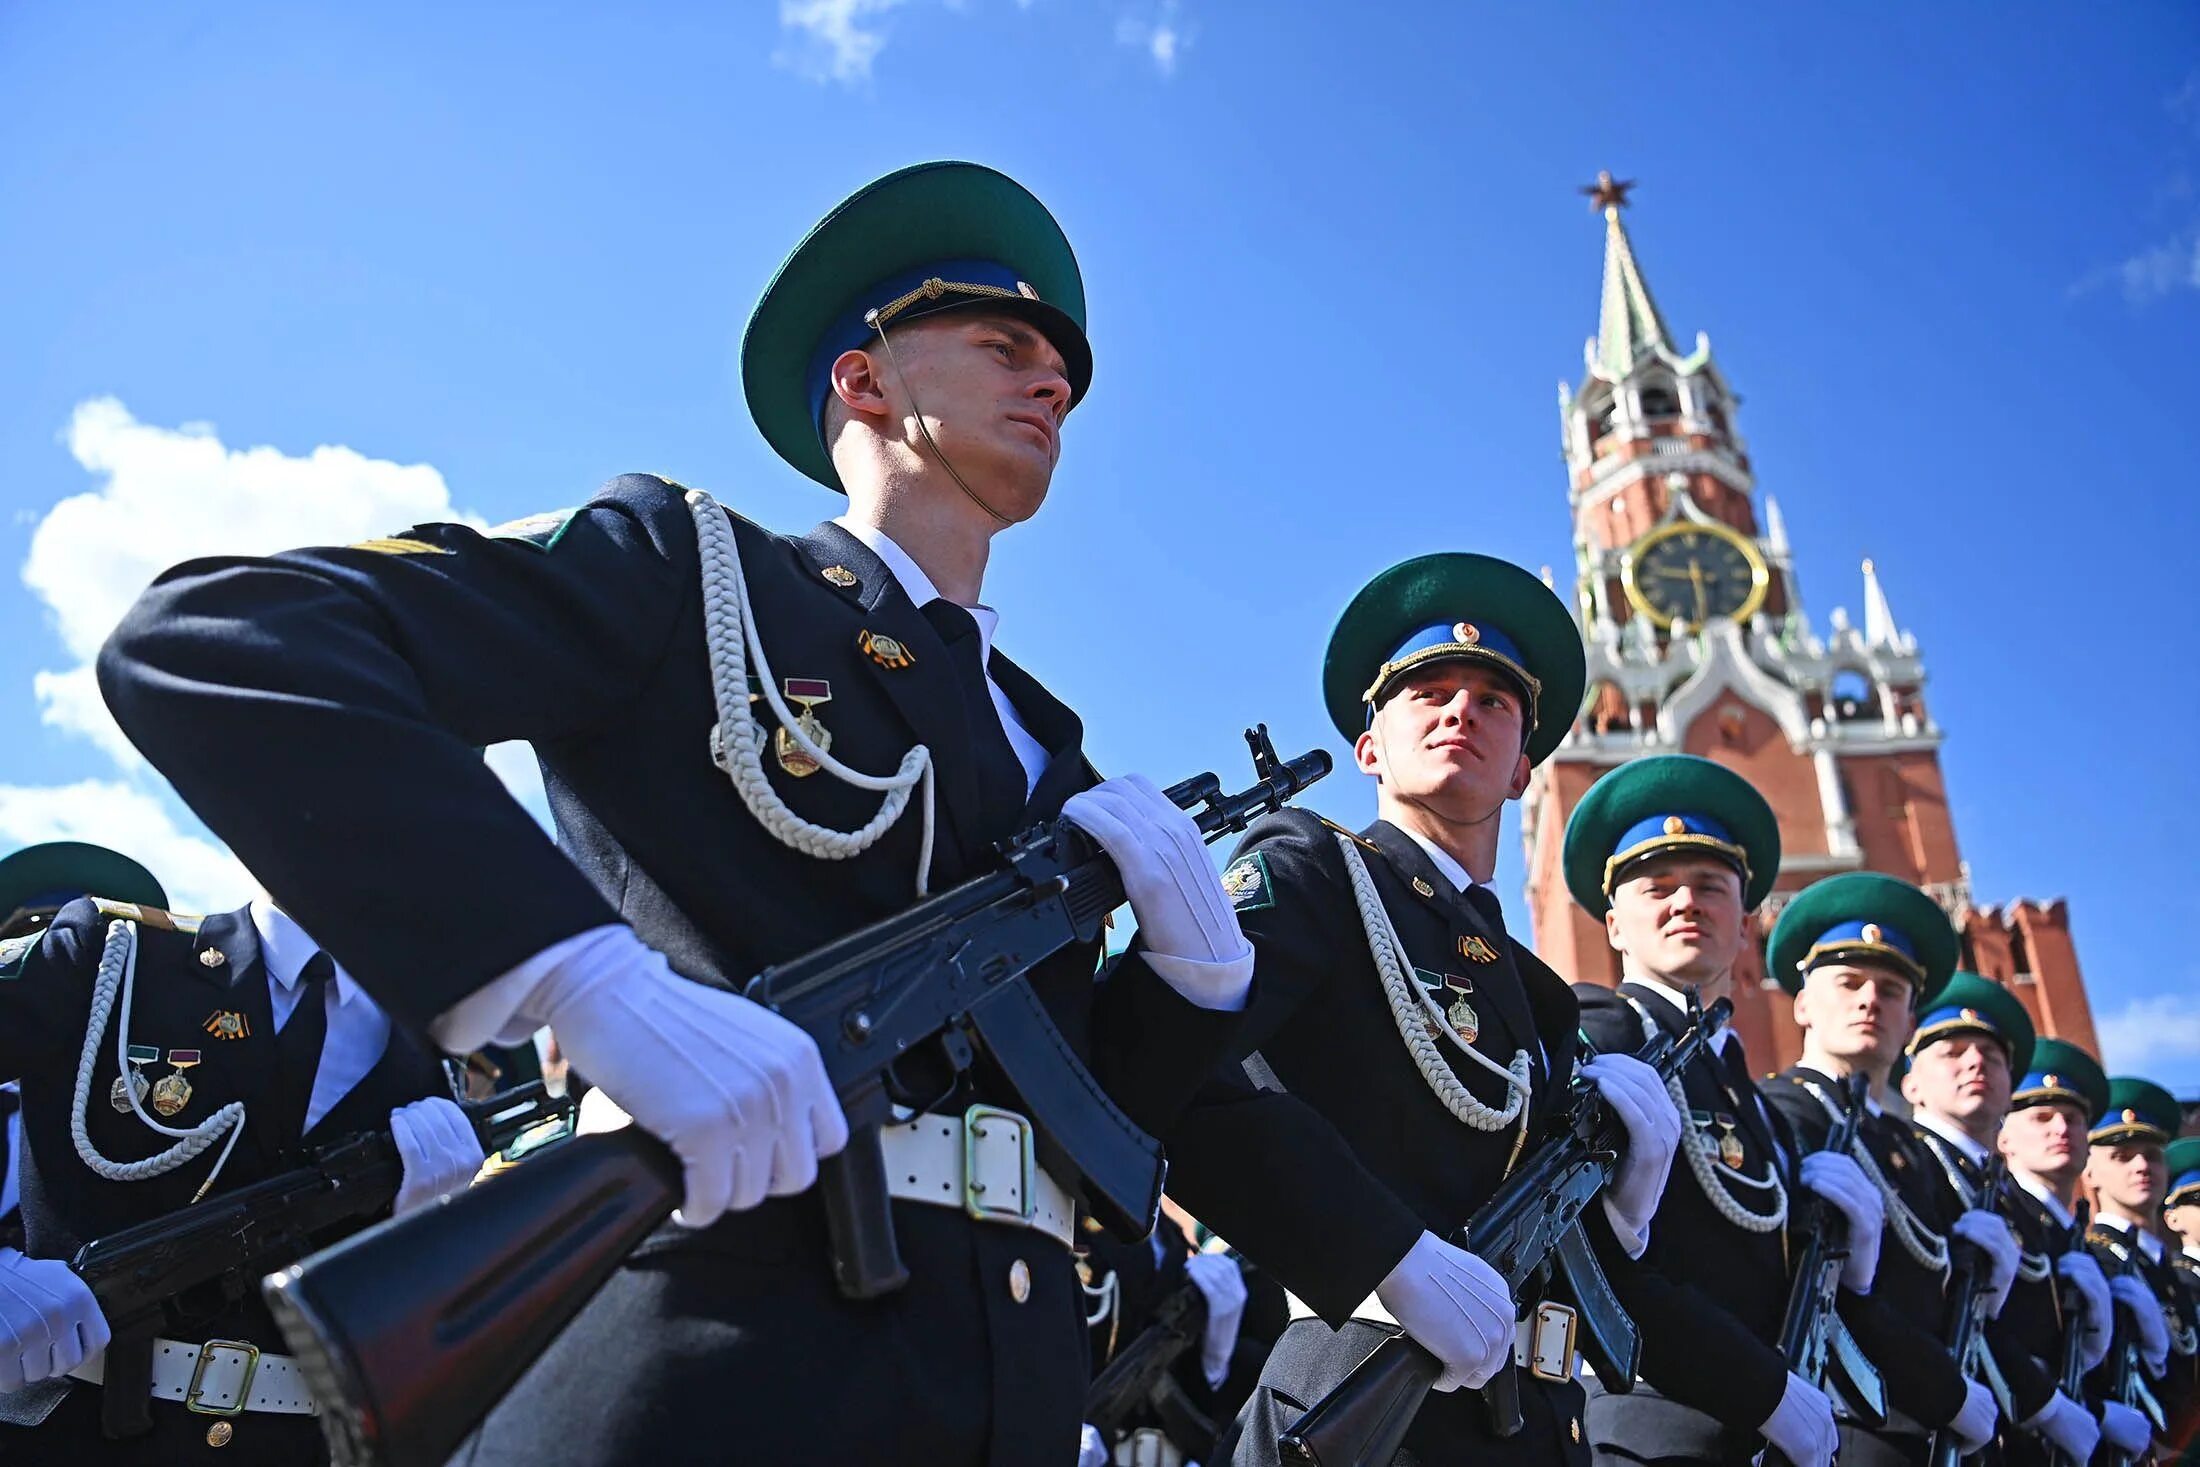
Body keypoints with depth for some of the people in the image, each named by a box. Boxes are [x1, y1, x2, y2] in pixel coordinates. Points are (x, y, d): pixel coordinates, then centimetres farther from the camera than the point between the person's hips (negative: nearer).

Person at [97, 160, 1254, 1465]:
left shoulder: (1048, 752, 20)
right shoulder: (680, 565, 2)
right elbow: (207, 643, -13)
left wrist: (1195, 953, -3)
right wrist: (607, 987, -24)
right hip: (710, 1356, -6)